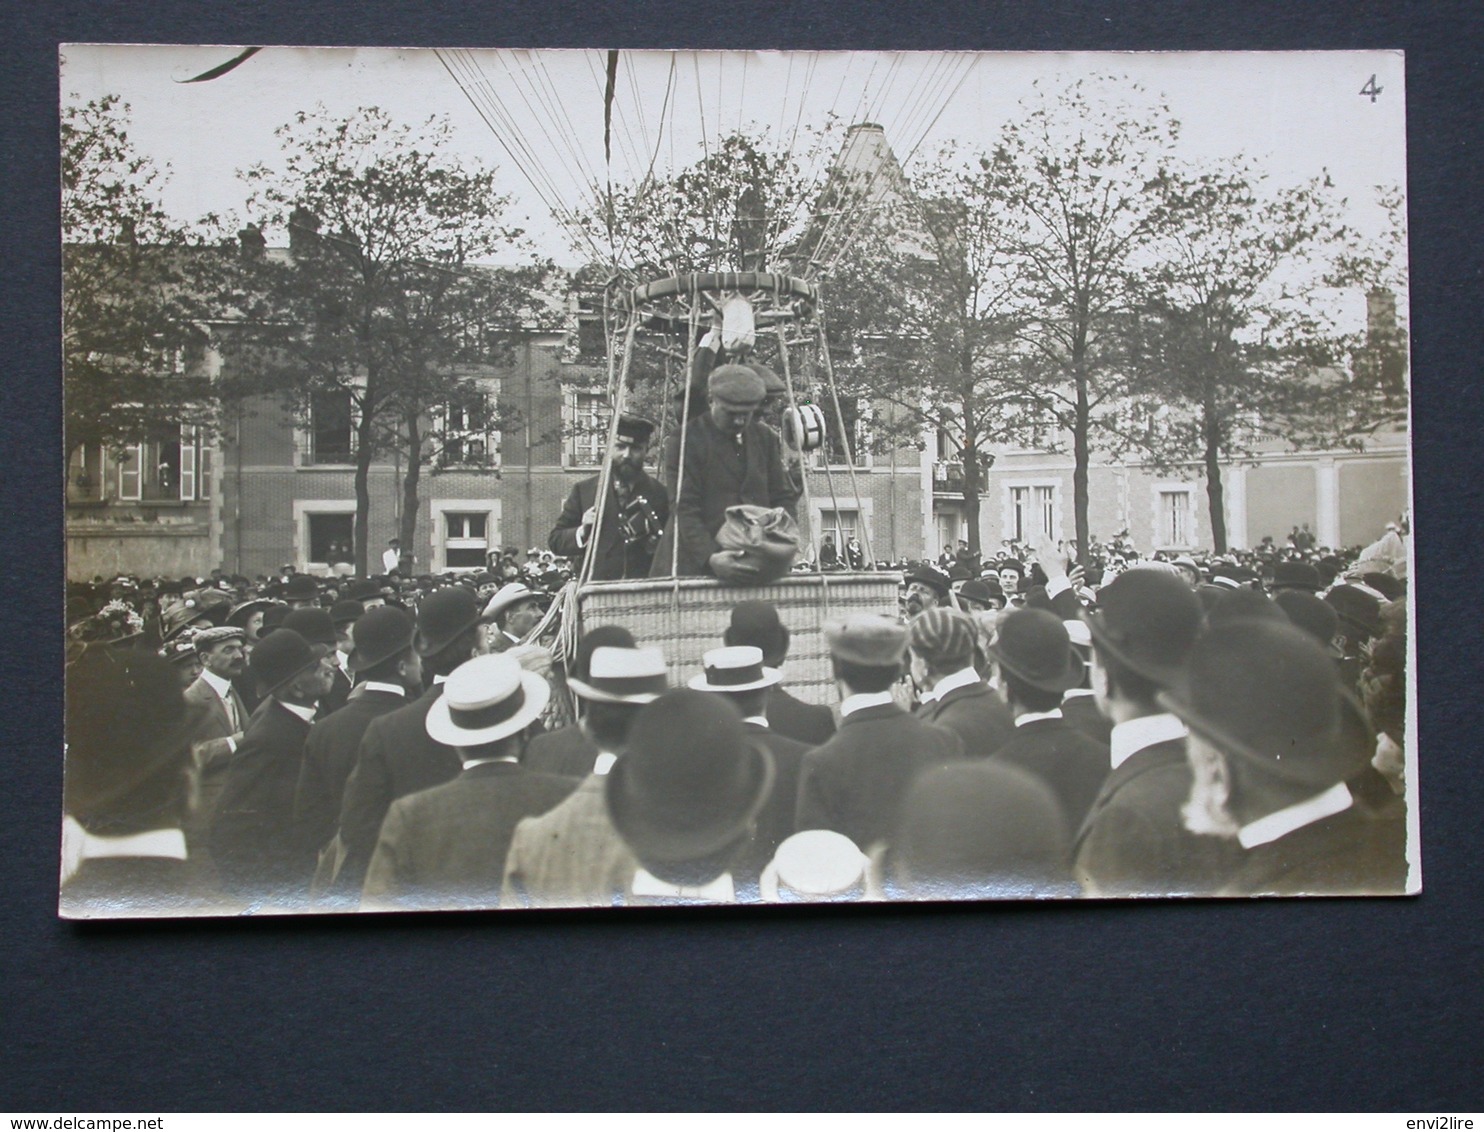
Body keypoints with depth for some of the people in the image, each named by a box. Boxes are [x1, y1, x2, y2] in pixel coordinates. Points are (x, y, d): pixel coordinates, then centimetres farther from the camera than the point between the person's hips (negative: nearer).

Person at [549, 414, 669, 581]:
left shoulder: (659, 494, 7)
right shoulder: (584, 490, 10)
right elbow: (555, 541, 11)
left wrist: (654, 543, -11)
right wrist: (582, 532, -7)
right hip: (592, 588, 1)